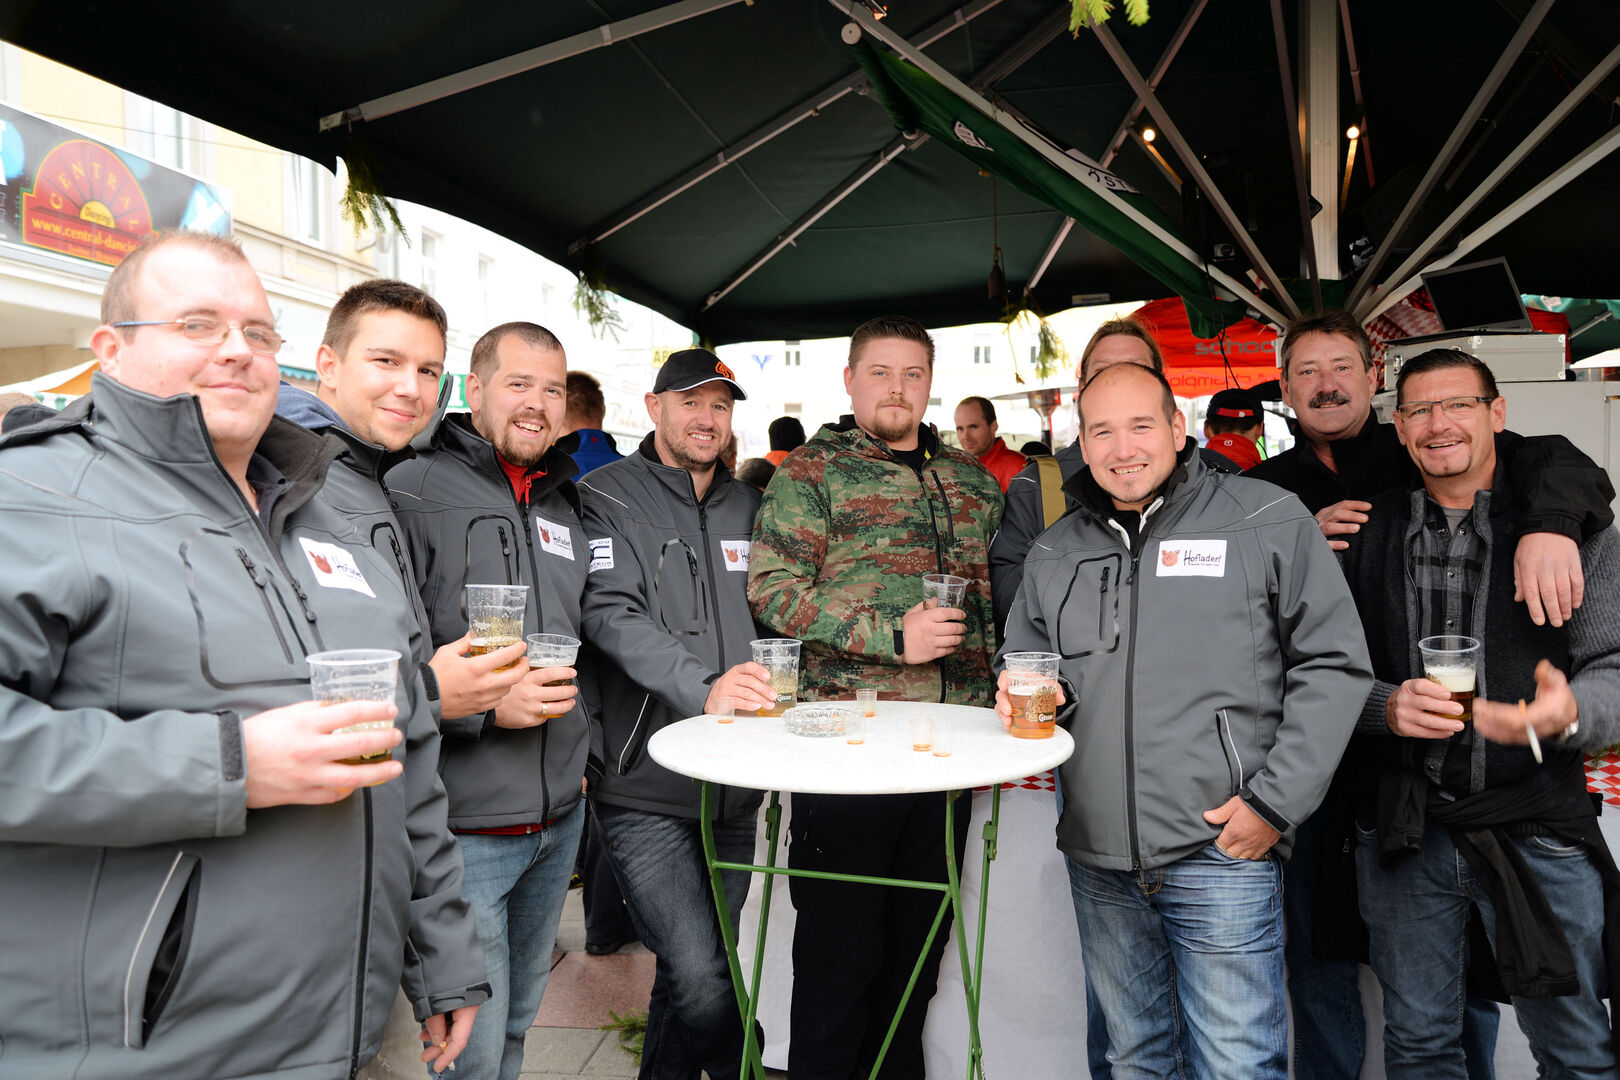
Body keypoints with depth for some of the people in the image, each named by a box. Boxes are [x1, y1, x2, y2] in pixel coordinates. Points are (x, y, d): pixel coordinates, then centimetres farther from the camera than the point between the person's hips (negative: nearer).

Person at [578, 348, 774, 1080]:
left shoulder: (746, 506, 14)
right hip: (647, 789, -5)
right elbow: (613, 616, -17)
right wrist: (703, 687, -30)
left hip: (733, 786, 6)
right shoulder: (610, 497, -4)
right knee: (702, 980, -13)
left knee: (695, 973, 17)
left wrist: (766, 684, 6)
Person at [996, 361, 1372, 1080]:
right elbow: (1023, 660, 22)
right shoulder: (1054, 554, 10)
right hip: (1099, 860, 4)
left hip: (1222, 854, -4)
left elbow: (1334, 663, -4)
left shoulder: (1268, 521, -3)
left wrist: (1275, 803, -9)